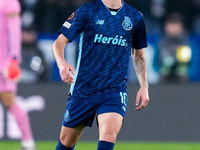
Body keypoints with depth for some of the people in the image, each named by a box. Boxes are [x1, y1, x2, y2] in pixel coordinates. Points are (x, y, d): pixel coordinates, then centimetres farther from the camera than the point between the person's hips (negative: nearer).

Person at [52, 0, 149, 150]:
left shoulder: (135, 17, 5)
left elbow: (139, 54, 19)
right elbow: (60, 42, -7)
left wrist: (144, 86, 9)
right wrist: (62, 63, -29)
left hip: (115, 91, 0)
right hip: (83, 88, 0)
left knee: (109, 134, -25)